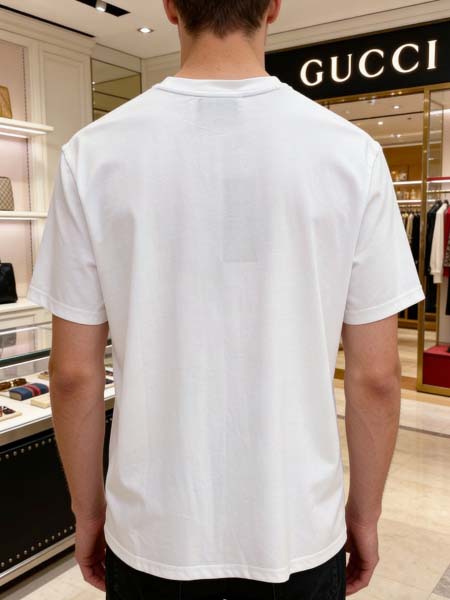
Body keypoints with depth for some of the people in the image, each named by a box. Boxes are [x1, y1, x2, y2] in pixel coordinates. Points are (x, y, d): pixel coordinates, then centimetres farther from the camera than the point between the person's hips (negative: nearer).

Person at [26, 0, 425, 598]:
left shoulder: (94, 153, -11)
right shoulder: (352, 152, -11)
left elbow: (74, 374, -7)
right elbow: (377, 376, -8)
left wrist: (89, 509, 8)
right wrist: (365, 512, 8)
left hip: (154, 533, 1)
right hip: (298, 532, 1)